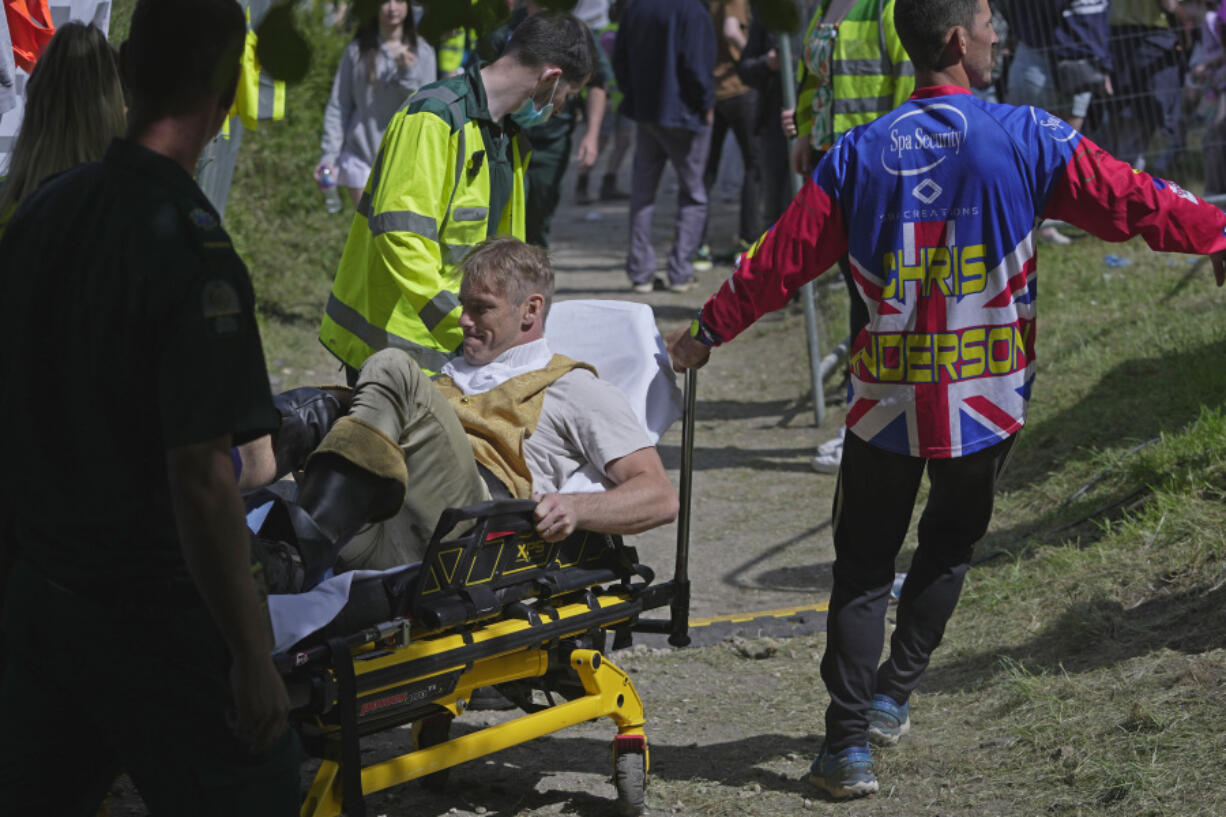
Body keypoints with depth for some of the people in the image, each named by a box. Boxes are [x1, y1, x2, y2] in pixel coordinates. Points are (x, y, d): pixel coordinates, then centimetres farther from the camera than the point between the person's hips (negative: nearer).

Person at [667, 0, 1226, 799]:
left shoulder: (860, 153, -2)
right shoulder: (1027, 139, -8)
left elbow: (783, 258, 1)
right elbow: (1131, 202, -3)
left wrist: (709, 329, 14)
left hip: (887, 397, 1)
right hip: (986, 398, -1)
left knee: (863, 565, 10)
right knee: (949, 544, 24)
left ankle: (850, 743, 5)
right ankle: (892, 694, 22)